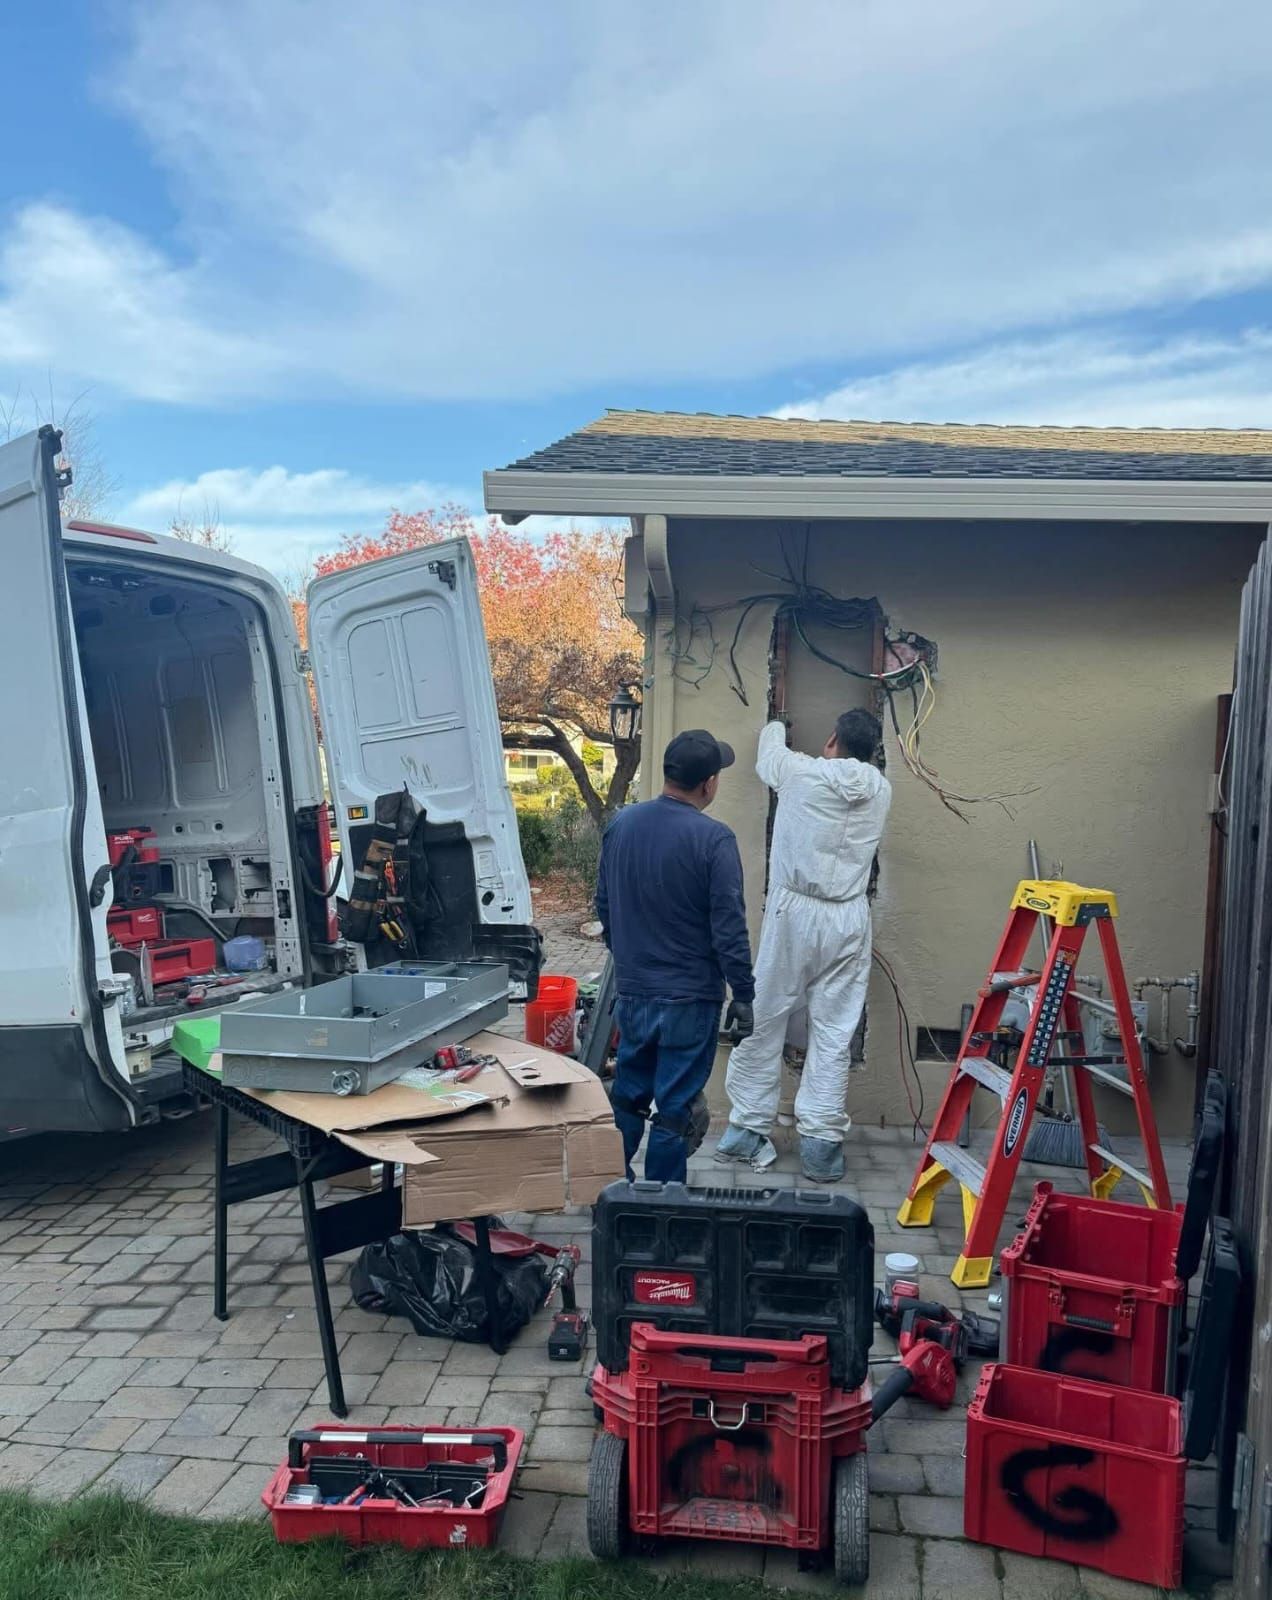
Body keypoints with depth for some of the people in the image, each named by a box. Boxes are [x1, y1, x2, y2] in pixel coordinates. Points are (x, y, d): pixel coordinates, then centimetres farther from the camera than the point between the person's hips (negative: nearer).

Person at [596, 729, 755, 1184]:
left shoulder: (621, 823, 1)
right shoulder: (713, 839, -17)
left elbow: (603, 904, 11)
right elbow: (729, 927, -17)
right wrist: (743, 995, -8)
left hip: (632, 990, 5)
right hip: (690, 997, -5)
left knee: (627, 1097, 19)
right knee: (674, 1109, 6)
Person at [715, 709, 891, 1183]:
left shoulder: (801, 772, -4)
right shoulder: (880, 789, 4)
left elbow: (768, 753, 18)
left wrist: (775, 727, 40)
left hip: (794, 912, -2)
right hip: (849, 919, 2)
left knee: (764, 1022, 8)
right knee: (834, 1034, 5)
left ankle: (747, 1131, 15)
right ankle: (821, 1144, 8)